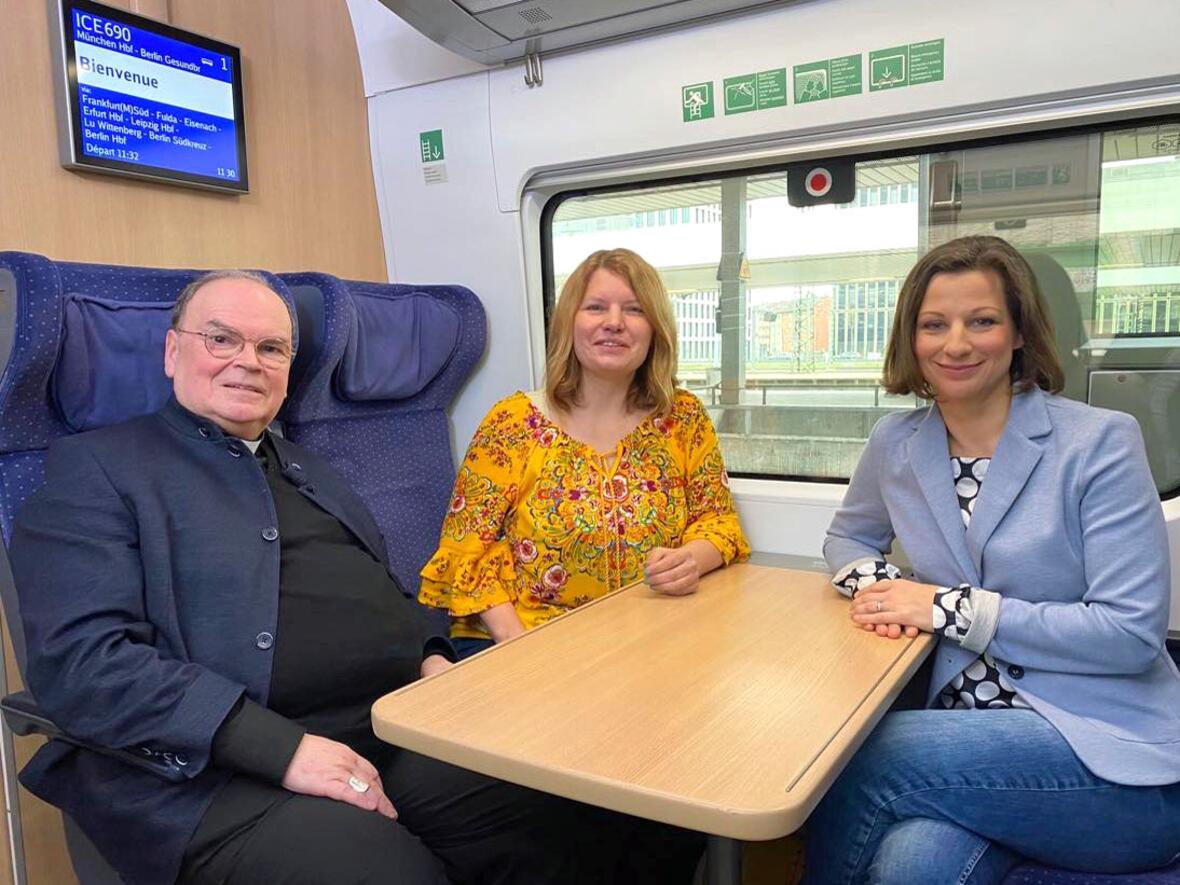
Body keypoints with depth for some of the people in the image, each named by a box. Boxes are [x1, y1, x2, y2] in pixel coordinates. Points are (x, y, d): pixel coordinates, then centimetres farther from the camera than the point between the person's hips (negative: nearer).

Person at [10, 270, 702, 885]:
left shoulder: (316, 474, 23)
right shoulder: (98, 468, 3)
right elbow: (83, 659, -10)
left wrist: (431, 659, 5)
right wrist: (282, 747, -19)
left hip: (406, 732, 6)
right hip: (225, 773, -5)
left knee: (609, 828, -13)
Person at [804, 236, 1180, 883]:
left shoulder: (1100, 442, -9)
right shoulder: (895, 443, 4)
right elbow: (847, 539, 20)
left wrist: (951, 608, -16)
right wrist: (878, 587, -3)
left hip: (1116, 757, -2)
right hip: (969, 735, 3)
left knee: (865, 763, -26)